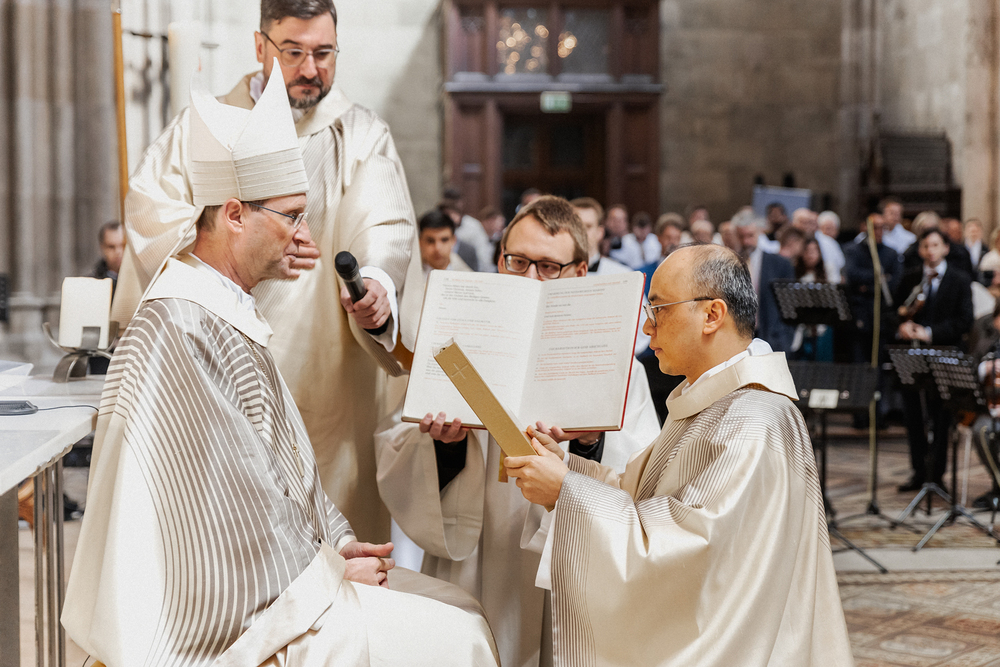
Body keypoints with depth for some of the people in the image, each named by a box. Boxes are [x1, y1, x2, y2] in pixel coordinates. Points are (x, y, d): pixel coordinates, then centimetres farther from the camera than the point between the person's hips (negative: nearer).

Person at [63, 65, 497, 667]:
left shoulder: (233, 313, 12)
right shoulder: (176, 334, -21)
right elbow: (222, 499, -22)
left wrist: (338, 540, 5)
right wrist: (327, 571, -12)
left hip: (292, 566, 10)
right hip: (225, 614, -10)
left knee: (464, 612, 8)